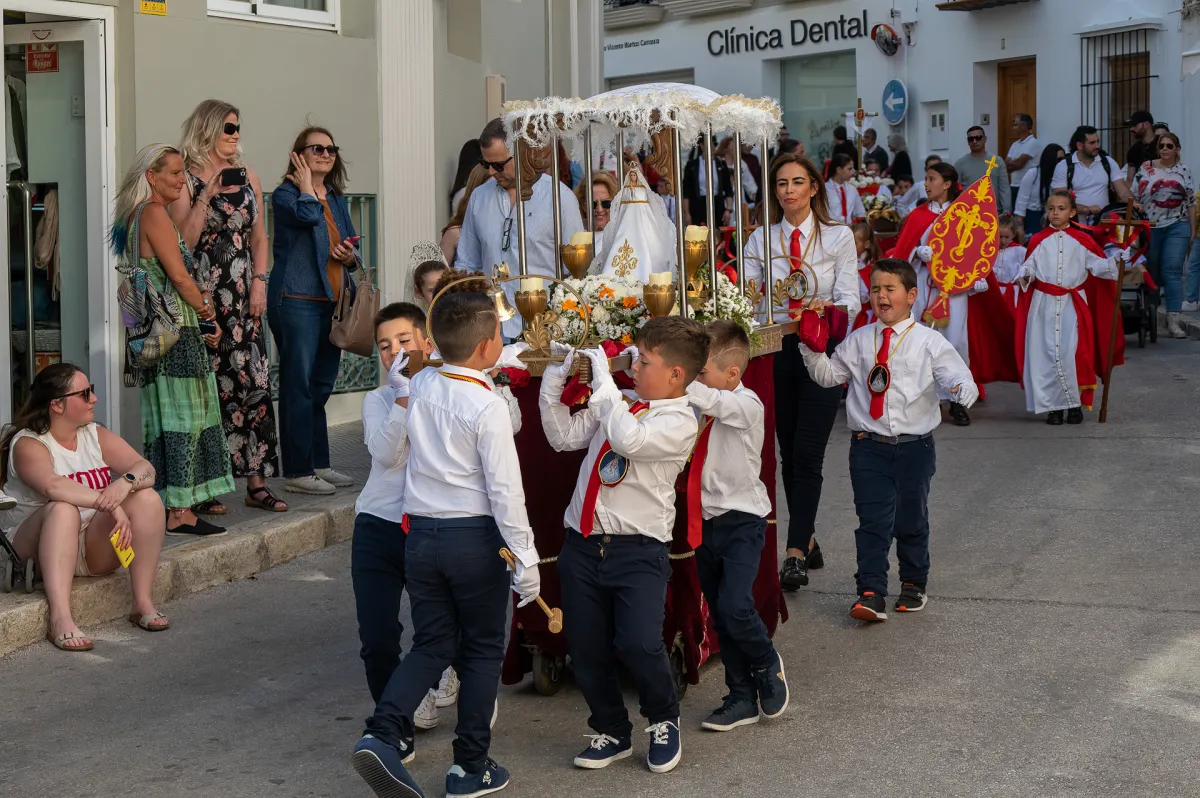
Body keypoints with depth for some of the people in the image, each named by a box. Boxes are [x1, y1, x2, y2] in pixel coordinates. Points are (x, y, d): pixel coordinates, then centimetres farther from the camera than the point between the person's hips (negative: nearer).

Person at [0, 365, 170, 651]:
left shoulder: (96, 436, 7)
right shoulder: (28, 444, -11)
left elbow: (146, 469, -6)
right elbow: (53, 486, -32)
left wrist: (125, 483, -30)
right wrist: (111, 504, -39)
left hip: (94, 548, 5)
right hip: (38, 549, -5)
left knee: (148, 499, -16)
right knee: (63, 510, -36)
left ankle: (143, 604, -17)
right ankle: (60, 620, -46)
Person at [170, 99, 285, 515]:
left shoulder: (247, 178, 13)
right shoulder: (186, 181, -2)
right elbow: (183, 241, -11)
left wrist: (259, 282, 4)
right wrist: (207, 194, -15)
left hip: (243, 295, 5)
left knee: (254, 379, 0)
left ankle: (256, 481, 5)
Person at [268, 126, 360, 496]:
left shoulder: (337, 199, 18)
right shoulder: (285, 194, -3)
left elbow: (352, 247, 24)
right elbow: (307, 214, -25)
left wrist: (351, 255, 1)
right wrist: (306, 184, -7)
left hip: (333, 300, 7)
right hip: (297, 300, -7)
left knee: (321, 386, 12)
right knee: (298, 385, -6)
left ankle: (319, 465, 19)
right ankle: (297, 472, -4)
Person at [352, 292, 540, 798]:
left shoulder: (419, 386, 2)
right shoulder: (488, 406, -16)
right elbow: (505, 489, -16)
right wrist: (525, 558, -10)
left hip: (421, 533, 5)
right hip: (474, 537, -5)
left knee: (432, 644, 14)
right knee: (483, 650, 10)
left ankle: (382, 736, -7)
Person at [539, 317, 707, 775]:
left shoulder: (678, 421, -9)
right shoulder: (618, 406, 13)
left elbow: (628, 439, -26)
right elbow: (563, 436, 17)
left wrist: (603, 379, -18)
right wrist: (557, 377, 10)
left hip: (638, 549, -6)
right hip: (583, 543, 6)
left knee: (639, 644, -20)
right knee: (585, 651, 8)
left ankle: (663, 722, 11)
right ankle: (612, 733, 31)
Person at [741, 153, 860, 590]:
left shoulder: (838, 237, 1)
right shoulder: (761, 238, 7)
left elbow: (849, 298, -5)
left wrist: (834, 311, -26)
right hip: (776, 348, 3)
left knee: (807, 453, -10)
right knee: (788, 452, 9)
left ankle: (795, 554, -11)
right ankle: (808, 541, 22)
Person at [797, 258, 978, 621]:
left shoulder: (929, 342, -1)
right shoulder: (858, 341, 7)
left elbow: (959, 378, -6)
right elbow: (828, 374, 12)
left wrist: (964, 390, -29)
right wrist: (812, 347, -2)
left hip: (914, 445, 0)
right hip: (869, 445, 1)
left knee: (912, 519, 13)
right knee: (873, 520, -6)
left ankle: (913, 584, 31)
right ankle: (871, 593, -7)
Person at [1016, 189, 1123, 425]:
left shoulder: (1081, 241, 5)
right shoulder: (1038, 241, 8)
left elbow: (1097, 265, 4)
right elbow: (1029, 267, 8)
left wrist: (1115, 264, -14)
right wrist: (1025, 274, -14)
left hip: (1072, 304, -2)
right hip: (1043, 304, 2)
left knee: (1071, 354, -11)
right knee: (1045, 354, -1)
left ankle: (1075, 404, 2)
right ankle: (1053, 405, 9)